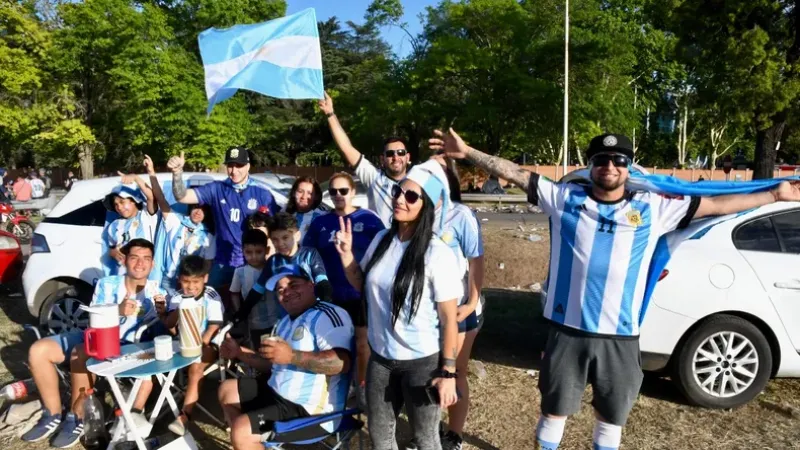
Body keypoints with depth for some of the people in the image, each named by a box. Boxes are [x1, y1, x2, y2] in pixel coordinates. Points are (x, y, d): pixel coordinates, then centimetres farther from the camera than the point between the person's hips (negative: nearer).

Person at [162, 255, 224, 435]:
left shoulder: (211, 298, -12)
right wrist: (176, 311, -26)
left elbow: (214, 327, -15)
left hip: (206, 344, -5)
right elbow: (168, 325, -7)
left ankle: (184, 416, -28)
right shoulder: (177, 298, 0)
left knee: (196, 368, -29)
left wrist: (200, 345, -28)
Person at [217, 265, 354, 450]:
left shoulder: (328, 314, -18)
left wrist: (292, 356, -39)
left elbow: (342, 363, -32)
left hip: (309, 409, -11)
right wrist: (239, 353, 13)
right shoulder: (286, 321, 16)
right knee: (227, 390, 21)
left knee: (241, 429, -24)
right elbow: (272, 364, 25)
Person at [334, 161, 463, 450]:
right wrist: (346, 255, -2)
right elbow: (363, 286, 14)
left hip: (422, 362, -5)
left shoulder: (437, 254, -18)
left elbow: (449, 319, -13)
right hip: (381, 357, 6)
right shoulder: (382, 240, -1)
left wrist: (448, 372, -12)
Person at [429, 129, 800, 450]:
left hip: (620, 337, 2)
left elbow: (716, 205, 8)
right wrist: (467, 152, -2)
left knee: (611, 418, 21)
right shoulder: (565, 198, -1)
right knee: (554, 411, 17)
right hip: (568, 331, -1)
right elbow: (515, 173, -1)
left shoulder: (652, 209, 2)